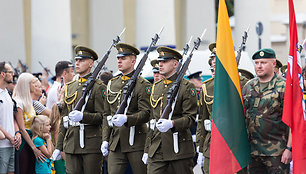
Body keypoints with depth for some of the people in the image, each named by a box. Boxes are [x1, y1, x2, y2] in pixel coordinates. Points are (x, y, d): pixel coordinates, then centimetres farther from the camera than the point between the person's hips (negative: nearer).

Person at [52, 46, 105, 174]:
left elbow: (103, 116, -8)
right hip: (71, 144, 5)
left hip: (91, 145, -5)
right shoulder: (70, 87, 16)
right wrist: (59, 147, 14)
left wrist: (83, 116, -24)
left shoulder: (98, 87, -2)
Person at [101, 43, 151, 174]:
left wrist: (126, 119, -28)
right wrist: (105, 140, 11)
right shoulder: (112, 84, 15)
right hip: (115, 142, 5)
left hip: (136, 142, -5)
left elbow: (146, 114, -12)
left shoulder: (143, 85, -4)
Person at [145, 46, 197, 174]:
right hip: (156, 151, 5)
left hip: (179, 149, -5)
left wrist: (172, 123, -28)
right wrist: (147, 149, 16)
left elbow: (190, 118, -9)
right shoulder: (156, 87, 16)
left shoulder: (187, 87, -4)